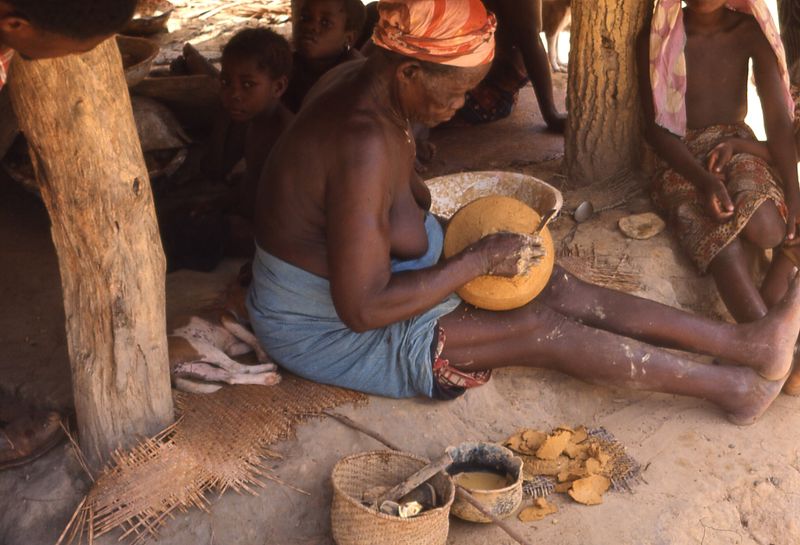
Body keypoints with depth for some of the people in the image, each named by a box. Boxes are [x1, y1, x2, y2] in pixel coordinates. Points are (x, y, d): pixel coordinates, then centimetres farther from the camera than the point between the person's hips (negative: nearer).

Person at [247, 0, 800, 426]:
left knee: (556, 285, -2)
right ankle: (734, 387, -2)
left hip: (358, 274, 9)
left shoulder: (369, 80, -4)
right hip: (328, 328, -9)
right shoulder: (363, 143, -35)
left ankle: (742, 342, 0)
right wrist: (479, 260, -25)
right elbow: (362, 309, -33)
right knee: (543, 327, -13)